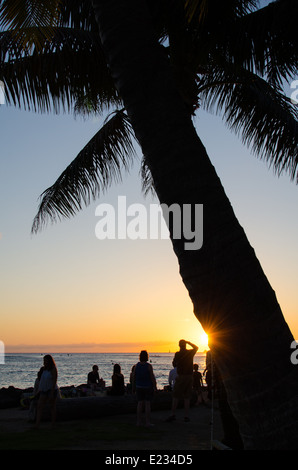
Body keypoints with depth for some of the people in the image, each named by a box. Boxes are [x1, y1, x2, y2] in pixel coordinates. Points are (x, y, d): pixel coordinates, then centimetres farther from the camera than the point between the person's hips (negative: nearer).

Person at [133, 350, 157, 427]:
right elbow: (152, 378, -12)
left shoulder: (137, 365, -2)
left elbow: (134, 378, 3)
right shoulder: (149, 366, -14)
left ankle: (138, 422, 9)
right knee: (148, 404, 1)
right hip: (148, 387, -4)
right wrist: (155, 387, -3)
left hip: (139, 387, 4)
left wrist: (134, 387, 14)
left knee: (139, 403, 8)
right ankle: (147, 422, 2)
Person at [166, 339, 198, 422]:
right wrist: (188, 342, 20)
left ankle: (173, 414, -2)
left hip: (180, 376, -3)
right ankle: (186, 416, 5)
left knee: (176, 396, 3)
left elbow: (174, 365, 2)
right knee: (187, 397, 6)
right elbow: (196, 347, 22)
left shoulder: (177, 354, -9)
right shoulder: (190, 352, 0)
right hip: (189, 376, 3)